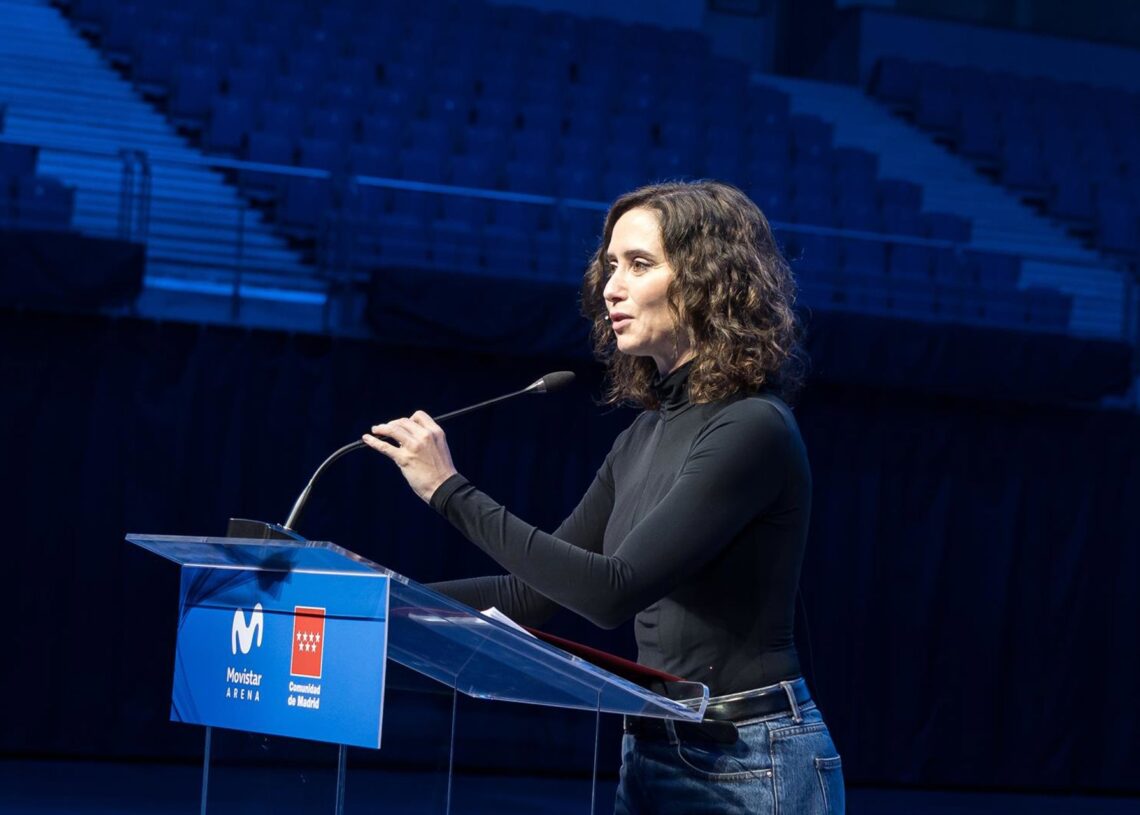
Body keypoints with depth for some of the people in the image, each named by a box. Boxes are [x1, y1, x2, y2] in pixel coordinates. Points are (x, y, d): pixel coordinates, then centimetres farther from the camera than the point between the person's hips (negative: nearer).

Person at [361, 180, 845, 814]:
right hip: (653, 756, 8)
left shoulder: (752, 430, -15)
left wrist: (452, 492, -20)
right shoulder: (647, 435, 10)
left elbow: (614, 591, -22)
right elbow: (534, 591, 13)